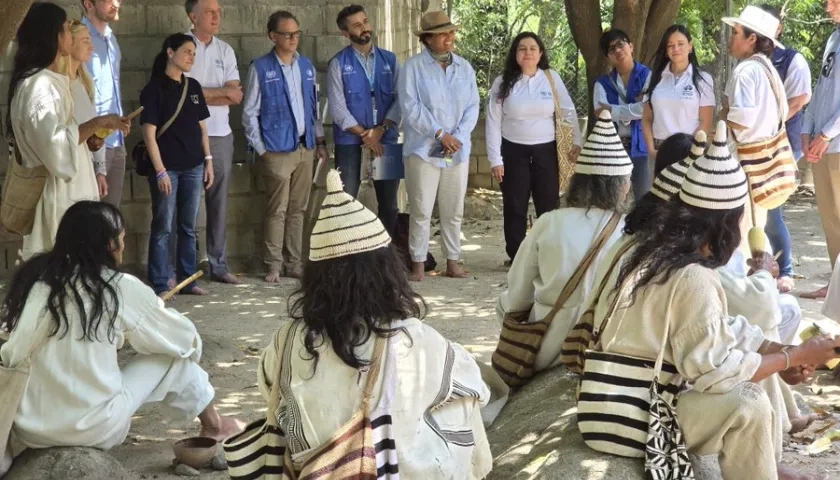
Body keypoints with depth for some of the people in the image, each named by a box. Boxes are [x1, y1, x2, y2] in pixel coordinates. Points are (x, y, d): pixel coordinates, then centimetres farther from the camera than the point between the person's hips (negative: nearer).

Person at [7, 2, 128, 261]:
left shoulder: (48, 81, 15)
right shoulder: (39, 85, -18)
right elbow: (56, 144, -26)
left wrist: (90, 135, 14)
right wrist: (98, 122, -20)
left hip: (65, 188, 10)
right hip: (55, 192, -10)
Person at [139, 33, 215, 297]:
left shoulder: (193, 87, 11)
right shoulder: (154, 89, -7)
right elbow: (149, 133, -11)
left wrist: (208, 160, 9)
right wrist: (160, 171, -15)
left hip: (193, 167, 6)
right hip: (167, 167, -6)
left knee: (189, 226, 11)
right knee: (163, 228, -1)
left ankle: (187, 279, 19)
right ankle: (160, 285, 3)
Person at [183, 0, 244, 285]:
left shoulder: (225, 51, 12)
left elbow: (236, 97, 3)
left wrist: (202, 94, -10)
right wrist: (222, 92, -5)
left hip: (221, 136, 5)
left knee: (219, 203, 9)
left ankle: (218, 265, 15)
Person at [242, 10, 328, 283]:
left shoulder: (306, 66, 11)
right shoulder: (260, 68, -4)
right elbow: (250, 113, -3)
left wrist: (320, 141, 11)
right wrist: (261, 149, -6)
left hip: (305, 148, 5)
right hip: (277, 151, -5)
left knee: (298, 209, 9)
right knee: (277, 210, -3)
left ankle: (294, 264, 16)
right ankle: (274, 266, 6)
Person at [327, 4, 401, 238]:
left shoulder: (390, 60, 7)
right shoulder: (338, 63, -1)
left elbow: (400, 99, 2)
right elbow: (337, 107, -7)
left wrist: (380, 129, -11)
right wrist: (365, 135, -12)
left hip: (386, 139, 3)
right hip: (350, 141, -2)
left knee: (389, 202, 7)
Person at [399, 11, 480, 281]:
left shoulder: (464, 67, 9)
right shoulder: (414, 67, -4)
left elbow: (472, 107, 6)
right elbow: (410, 106, -11)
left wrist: (458, 136, -9)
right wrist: (440, 133, -15)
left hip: (458, 151, 4)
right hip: (424, 149, -4)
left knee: (454, 210, 8)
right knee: (421, 210, -3)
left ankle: (452, 262, 16)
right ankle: (418, 264, 3)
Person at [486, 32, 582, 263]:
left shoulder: (551, 78, 1)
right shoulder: (503, 82, -2)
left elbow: (569, 111, 4)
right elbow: (493, 122, -2)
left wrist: (578, 141, -5)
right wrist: (495, 159, -6)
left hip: (545, 151, 1)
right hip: (513, 151, -1)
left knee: (548, 207, 2)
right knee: (515, 208, 5)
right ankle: (516, 259, 13)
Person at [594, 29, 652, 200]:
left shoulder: (648, 76, 2)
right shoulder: (603, 83, 9)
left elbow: (648, 109, -13)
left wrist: (613, 110, -7)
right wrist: (633, 110, -11)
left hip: (640, 146, -2)